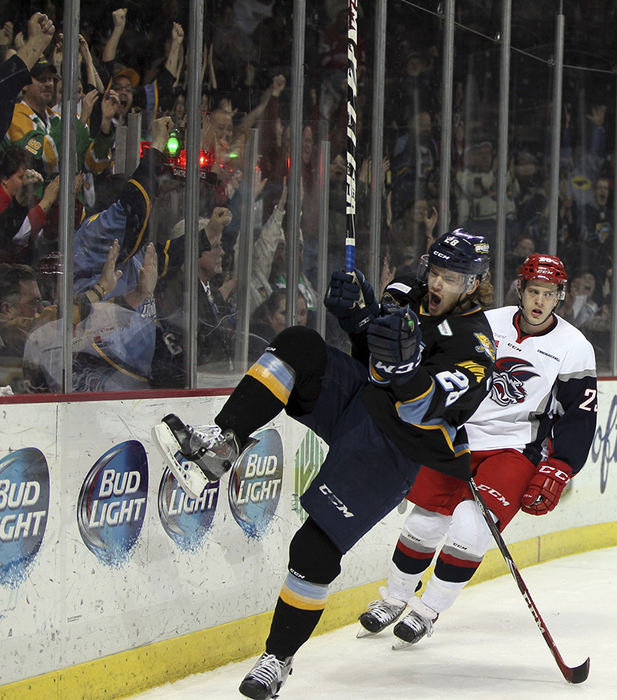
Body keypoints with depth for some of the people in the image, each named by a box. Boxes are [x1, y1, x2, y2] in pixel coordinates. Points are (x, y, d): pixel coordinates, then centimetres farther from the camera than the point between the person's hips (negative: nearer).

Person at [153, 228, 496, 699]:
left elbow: (429, 414, -25)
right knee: (300, 346, -21)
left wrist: (406, 368, -43)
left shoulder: (474, 346, -14)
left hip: (390, 450, -6)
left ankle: (279, 658, 6)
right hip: (353, 398, 6)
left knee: (316, 550, -12)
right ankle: (222, 444, -26)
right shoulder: (412, 297, 7)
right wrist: (361, 313, -2)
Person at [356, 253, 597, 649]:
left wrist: (555, 474, -13)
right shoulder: (487, 324, -1)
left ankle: (429, 610, -2)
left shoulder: (574, 349, -6)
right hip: (460, 435, 3)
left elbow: (579, 420, -5)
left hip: (517, 447, -3)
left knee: (469, 527, -20)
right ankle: (394, 599, 27)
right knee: (425, 521, 3)